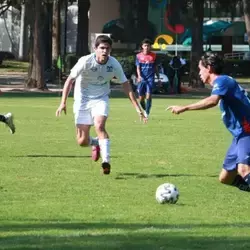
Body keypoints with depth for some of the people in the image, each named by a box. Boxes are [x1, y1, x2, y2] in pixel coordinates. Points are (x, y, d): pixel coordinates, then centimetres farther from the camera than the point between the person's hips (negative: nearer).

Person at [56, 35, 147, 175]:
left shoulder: (114, 64, -13)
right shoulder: (85, 61, -20)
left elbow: (126, 85, -6)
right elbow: (70, 80, -15)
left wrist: (137, 107, -9)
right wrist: (63, 103, -23)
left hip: (101, 99, 1)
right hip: (82, 99, 0)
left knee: (99, 126, -29)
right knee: (82, 142, -2)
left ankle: (106, 162, -29)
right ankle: (95, 143, 35)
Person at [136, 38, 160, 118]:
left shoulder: (153, 56, 5)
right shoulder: (139, 56, 4)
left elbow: (155, 68, 14)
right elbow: (138, 68, -2)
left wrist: (158, 78, 15)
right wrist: (139, 76, -19)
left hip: (150, 78, -1)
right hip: (142, 79, 1)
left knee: (148, 95, -17)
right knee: (141, 98, 5)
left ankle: (147, 113, -12)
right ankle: (145, 109, 32)